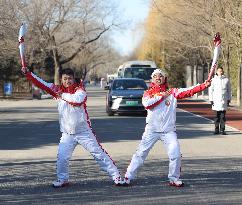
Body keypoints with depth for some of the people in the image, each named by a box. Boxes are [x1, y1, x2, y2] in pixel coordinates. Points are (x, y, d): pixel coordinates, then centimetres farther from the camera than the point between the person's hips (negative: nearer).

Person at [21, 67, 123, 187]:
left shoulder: (79, 90, -7)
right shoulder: (58, 90, 5)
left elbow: (78, 99, -29)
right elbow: (41, 84, 0)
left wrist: (63, 96, -17)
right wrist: (27, 73, -9)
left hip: (84, 131, -3)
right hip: (67, 134, 3)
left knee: (99, 154, -2)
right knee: (62, 157, -8)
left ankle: (116, 176, 3)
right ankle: (62, 180, 13)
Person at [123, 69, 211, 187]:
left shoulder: (172, 92, 6)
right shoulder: (148, 93, 6)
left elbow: (189, 91, -4)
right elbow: (146, 104, -15)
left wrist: (205, 85, -15)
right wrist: (161, 95, -12)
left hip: (169, 130, 1)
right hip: (152, 130, -1)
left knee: (175, 155, -7)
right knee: (141, 153, 0)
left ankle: (174, 179, 11)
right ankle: (128, 177, 7)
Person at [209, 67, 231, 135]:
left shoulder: (226, 80, 6)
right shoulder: (214, 80, 4)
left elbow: (229, 90, 11)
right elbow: (211, 90, 5)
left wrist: (229, 99, 6)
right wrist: (211, 99, -1)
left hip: (224, 100, 0)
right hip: (216, 100, 0)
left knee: (223, 116, -1)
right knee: (217, 116, 3)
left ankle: (222, 130, 3)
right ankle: (216, 129, 10)